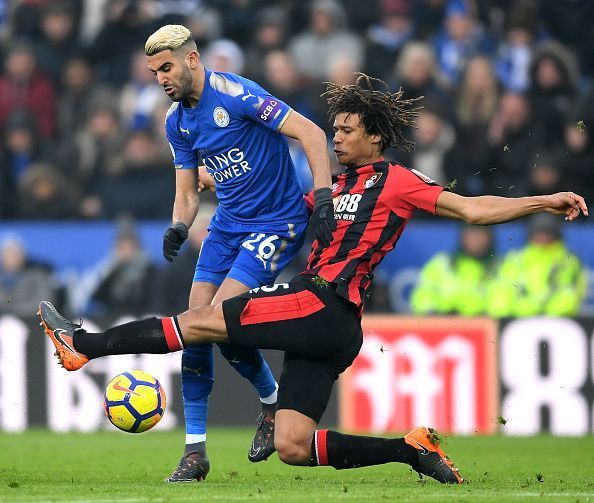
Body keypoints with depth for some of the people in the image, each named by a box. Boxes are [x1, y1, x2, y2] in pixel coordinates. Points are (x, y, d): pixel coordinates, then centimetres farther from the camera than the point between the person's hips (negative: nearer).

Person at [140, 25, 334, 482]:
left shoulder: (235, 94, -19)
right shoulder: (177, 121, 6)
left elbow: (311, 134, -20)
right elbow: (187, 193, 11)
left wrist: (323, 196, -29)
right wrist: (178, 228, -11)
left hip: (278, 223, -8)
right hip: (228, 223, 8)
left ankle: (273, 405, 9)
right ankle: (195, 450, 1)